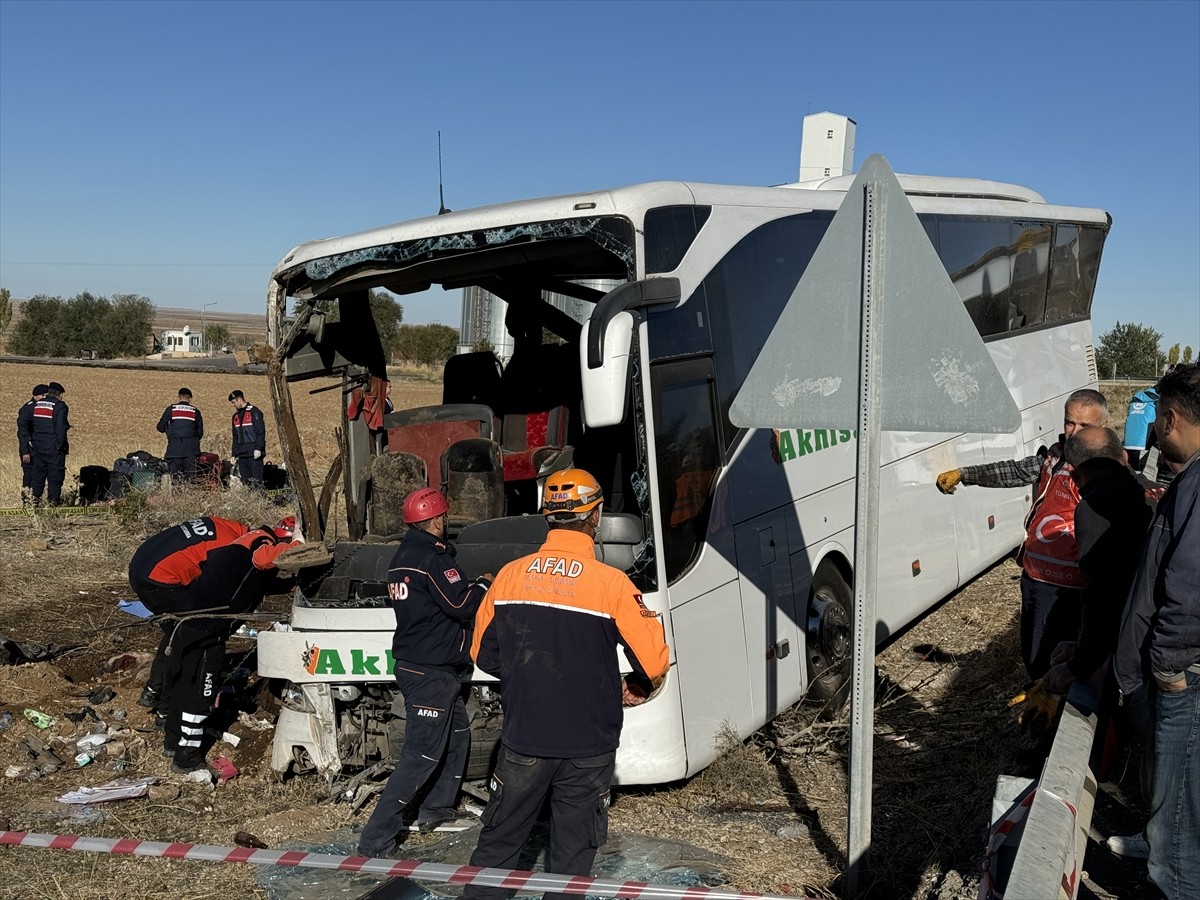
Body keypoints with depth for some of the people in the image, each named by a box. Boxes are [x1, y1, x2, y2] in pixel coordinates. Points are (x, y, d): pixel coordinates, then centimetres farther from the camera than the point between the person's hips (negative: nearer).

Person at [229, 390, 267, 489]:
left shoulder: (254, 412, -6)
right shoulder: (236, 416, 19)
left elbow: (261, 431, -12)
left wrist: (258, 448, -18)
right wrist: (234, 454, 18)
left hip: (254, 454, -8)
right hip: (242, 455, 8)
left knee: (256, 480, -10)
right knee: (245, 481, 6)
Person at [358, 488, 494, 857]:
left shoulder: (403, 555, 12)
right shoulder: (433, 558, -19)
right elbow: (460, 605, -20)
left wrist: (472, 587, 13)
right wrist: (483, 584, -2)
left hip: (412, 661, 10)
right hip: (431, 673, -10)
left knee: (457, 734, 22)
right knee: (423, 754, -7)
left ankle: (435, 809, 31)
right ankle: (376, 838, -6)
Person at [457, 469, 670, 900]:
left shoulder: (510, 575, -5)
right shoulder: (612, 583, -14)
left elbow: (483, 654, 6)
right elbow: (655, 665, -12)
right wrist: (631, 690, 9)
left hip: (522, 740, 2)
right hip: (588, 747, -2)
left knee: (498, 840, 18)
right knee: (572, 853, 12)